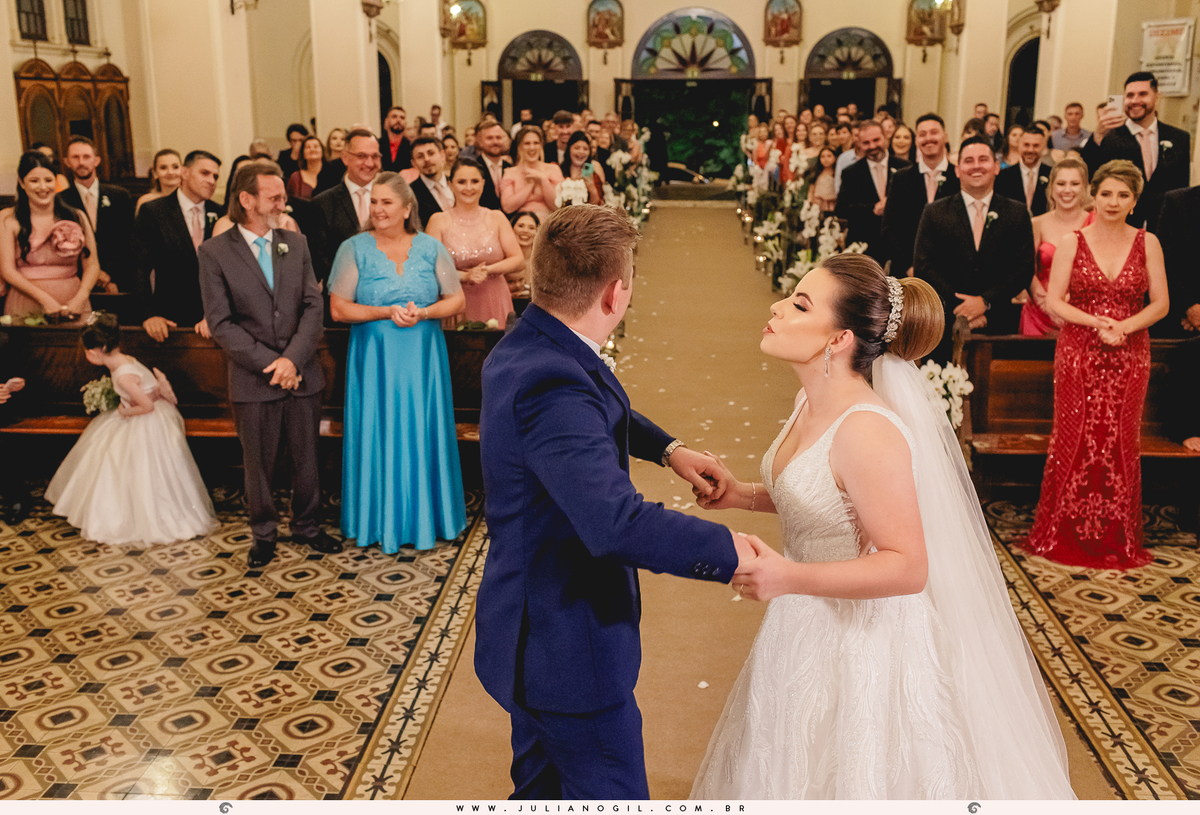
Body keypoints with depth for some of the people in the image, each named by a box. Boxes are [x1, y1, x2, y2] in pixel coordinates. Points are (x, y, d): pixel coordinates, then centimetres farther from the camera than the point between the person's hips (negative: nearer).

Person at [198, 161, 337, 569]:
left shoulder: (296, 243, 6)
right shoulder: (215, 252, -4)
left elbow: (314, 306, 1)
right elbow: (220, 323, -8)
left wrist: (293, 358, -12)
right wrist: (269, 363, -14)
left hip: (302, 372, 3)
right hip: (253, 378, -3)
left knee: (307, 458, 12)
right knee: (259, 463, 9)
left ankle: (307, 527, 30)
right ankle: (263, 534, 27)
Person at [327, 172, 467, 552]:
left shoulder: (430, 247, 3)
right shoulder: (354, 249, -1)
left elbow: (456, 299, 4)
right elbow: (338, 308, -4)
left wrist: (423, 312, -14)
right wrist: (387, 312, -16)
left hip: (423, 359, 1)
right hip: (374, 360, -1)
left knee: (424, 432, 7)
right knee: (379, 434, 4)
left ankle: (426, 516, 22)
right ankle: (383, 520, 18)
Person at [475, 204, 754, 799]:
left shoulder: (526, 347, 1)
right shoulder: (552, 386, -33)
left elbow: (603, 410, 22)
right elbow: (617, 522, -42)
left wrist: (666, 448, 10)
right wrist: (727, 549, -30)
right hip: (568, 648, -10)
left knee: (541, 780, 29)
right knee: (611, 791, 10)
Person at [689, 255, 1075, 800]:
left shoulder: (868, 432, -29)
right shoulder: (813, 400, -2)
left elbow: (909, 566, -28)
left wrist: (789, 578, -37)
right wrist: (743, 495, -1)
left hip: (864, 641, -9)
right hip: (808, 628, 9)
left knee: (855, 776, 15)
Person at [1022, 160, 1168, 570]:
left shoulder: (1147, 243, 6)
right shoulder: (1072, 243, 2)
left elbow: (1160, 303, 3)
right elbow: (1054, 301, -3)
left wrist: (1124, 326, -14)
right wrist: (1097, 323, -15)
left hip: (1128, 357, 1)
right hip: (1078, 353, -1)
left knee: (1121, 443, 4)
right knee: (1074, 440, -1)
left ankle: (1118, 539, 15)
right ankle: (1067, 534, 11)